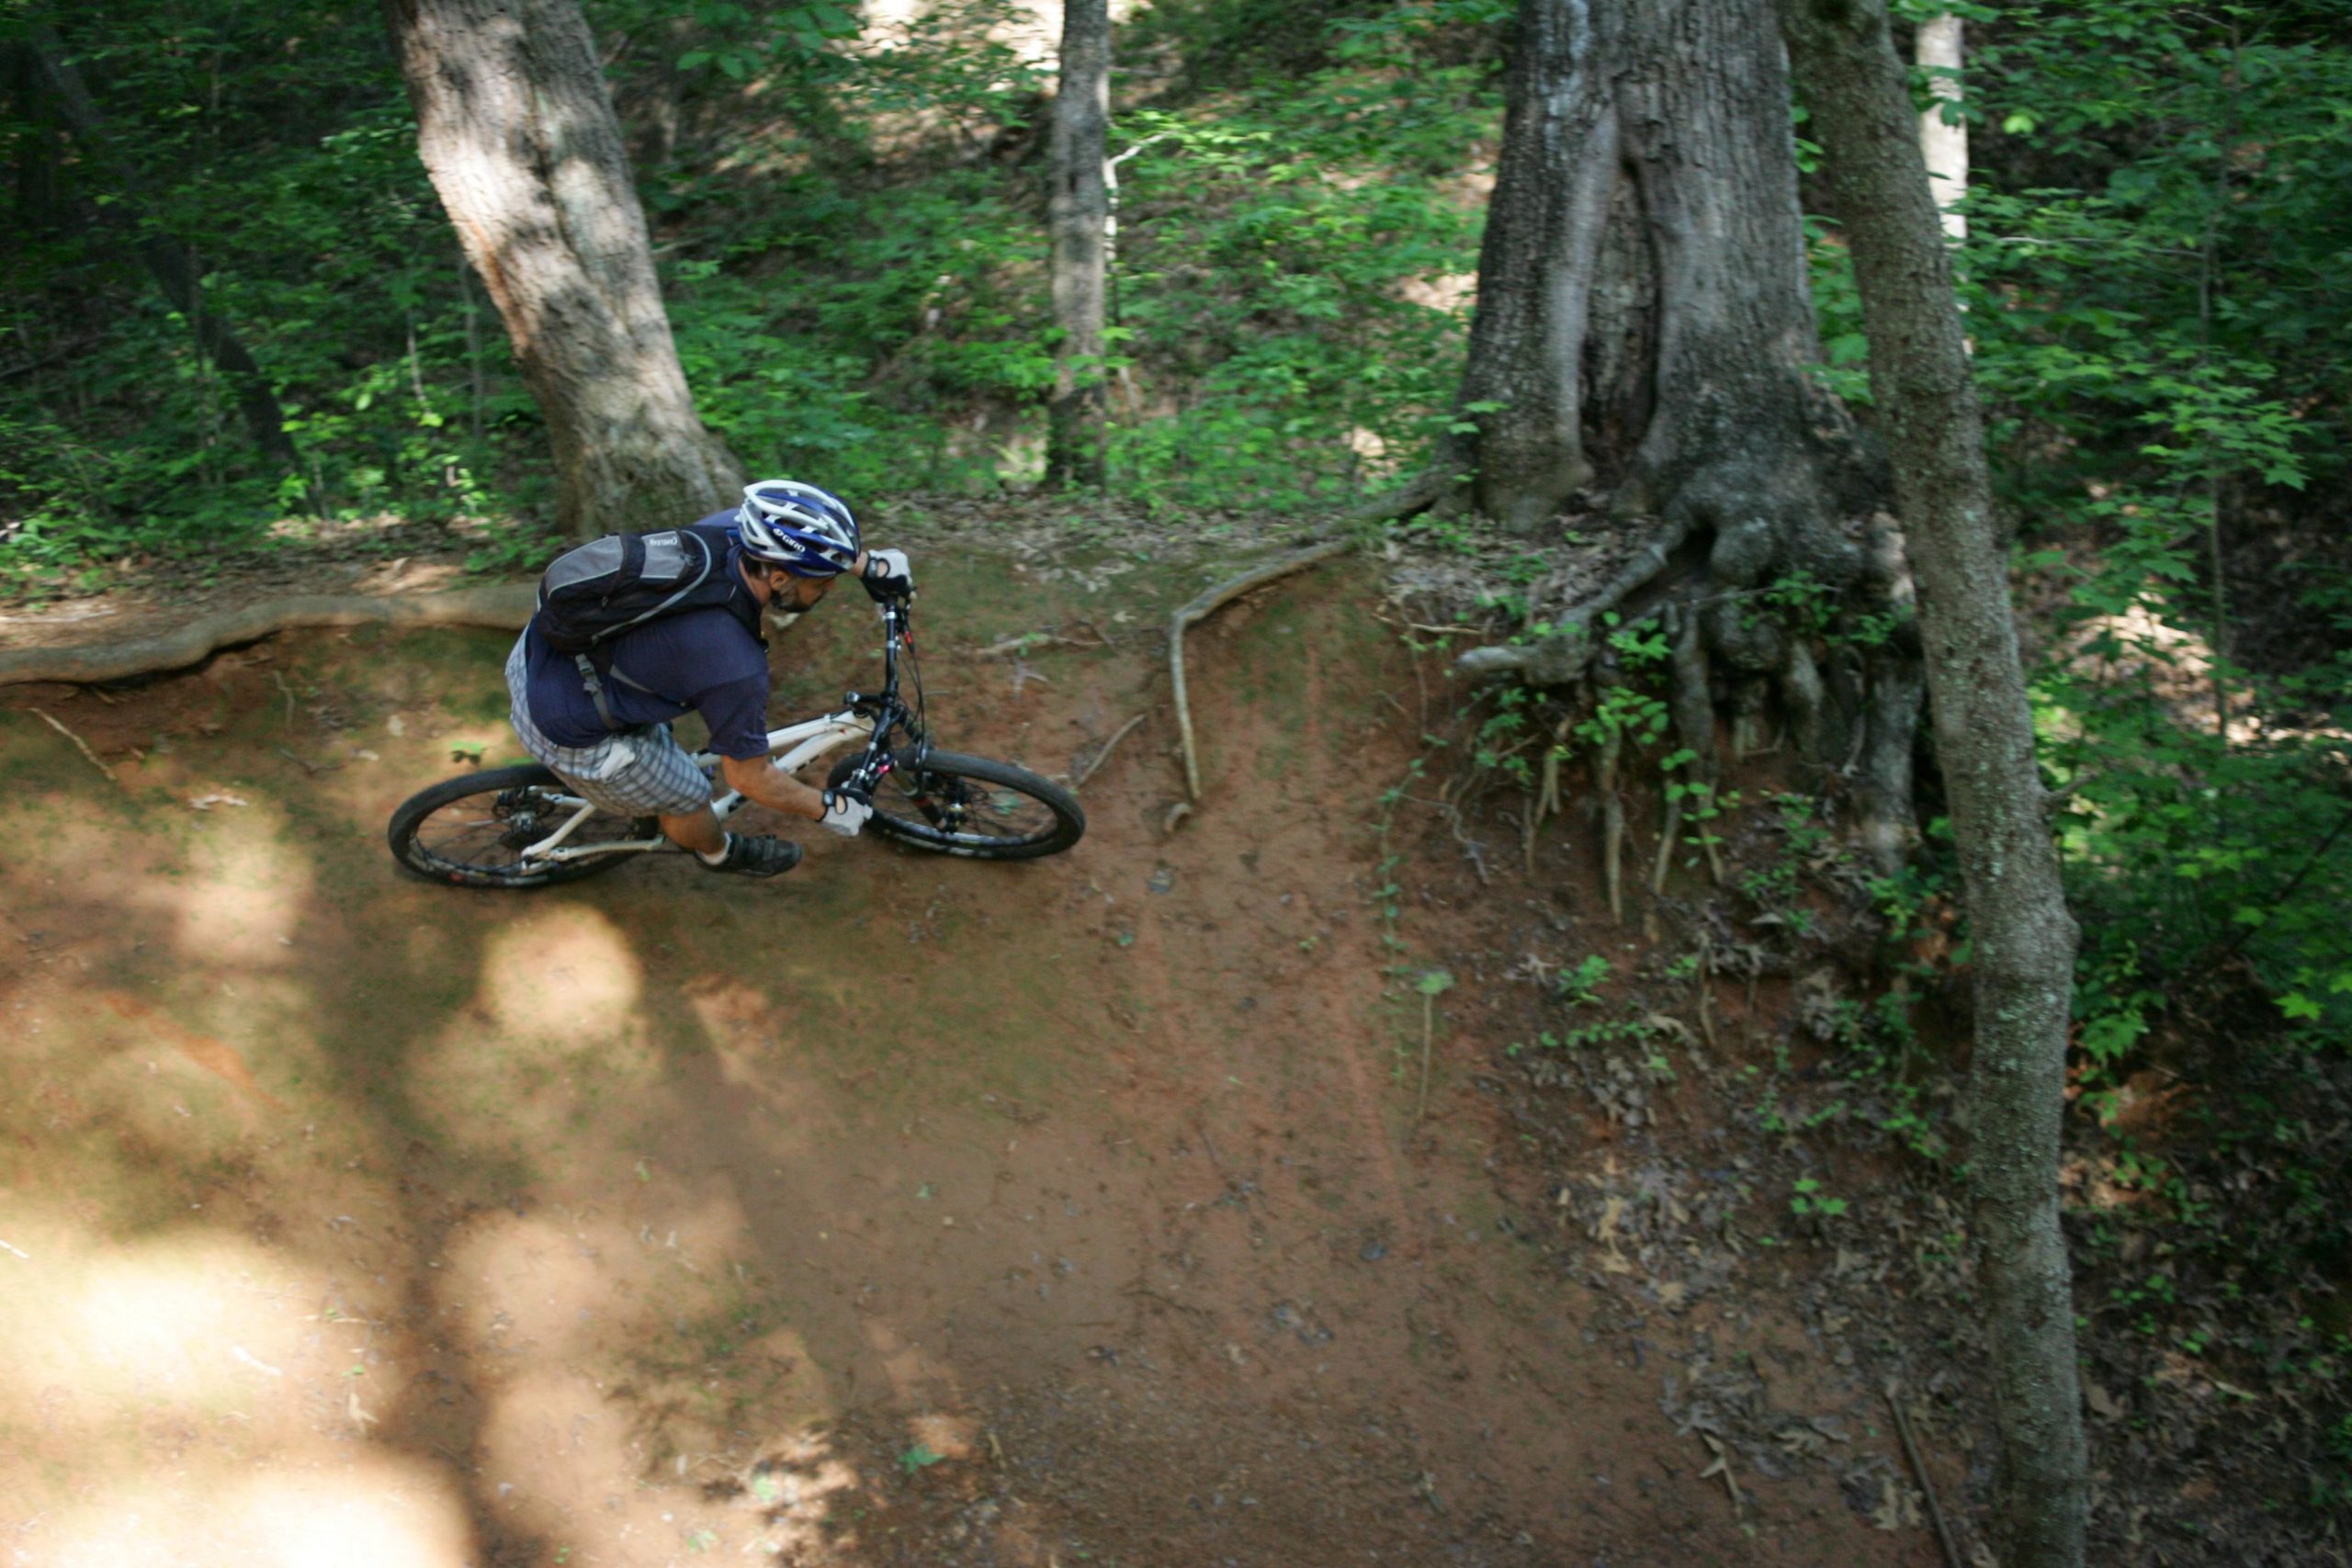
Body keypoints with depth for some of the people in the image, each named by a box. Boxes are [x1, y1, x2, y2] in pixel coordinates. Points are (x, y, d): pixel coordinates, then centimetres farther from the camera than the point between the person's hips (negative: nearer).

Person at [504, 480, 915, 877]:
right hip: (568, 731, -6)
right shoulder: (735, 667, -32)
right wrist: (829, 809, -2)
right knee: (688, 799, 18)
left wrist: (870, 564, 7)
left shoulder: (726, 528, -17)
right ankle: (720, 852, 48)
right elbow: (749, 777, -15)